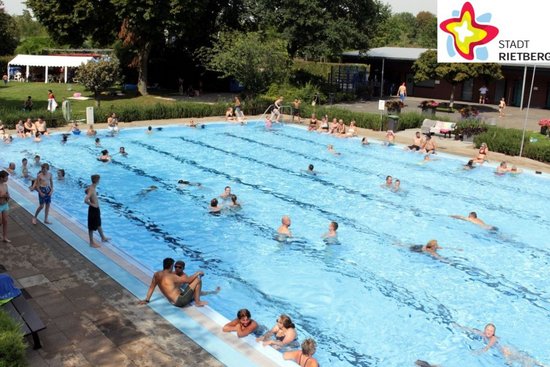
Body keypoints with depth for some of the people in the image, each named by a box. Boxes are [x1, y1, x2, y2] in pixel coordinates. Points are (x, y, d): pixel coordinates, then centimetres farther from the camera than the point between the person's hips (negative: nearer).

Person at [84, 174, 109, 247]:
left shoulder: (91, 187, -1)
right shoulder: (92, 189, -28)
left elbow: (85, 191, 21)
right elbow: (85, 200, -36)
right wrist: (92, 204, -21)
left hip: (96, 209, 10)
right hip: (93, 209, -10)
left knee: (98, 224, 25)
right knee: (92, 227, 6)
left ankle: (103, 238, 42)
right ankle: (92, 243, 18)